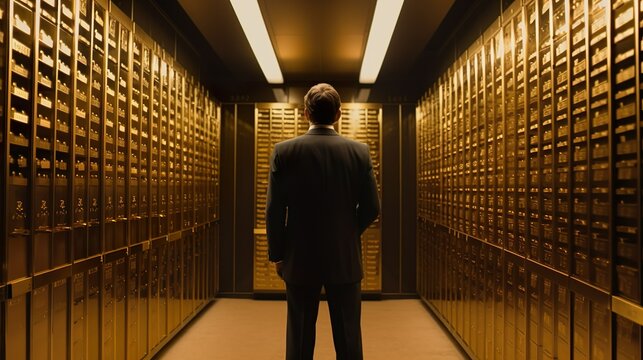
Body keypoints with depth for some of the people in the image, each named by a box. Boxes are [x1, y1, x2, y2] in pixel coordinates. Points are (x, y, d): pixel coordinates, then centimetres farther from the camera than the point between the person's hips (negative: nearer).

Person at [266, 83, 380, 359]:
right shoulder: (360, 151, -5)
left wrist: (277, 254, 5)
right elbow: (371, 208, -3)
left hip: (300, 260, 0)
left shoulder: (283, 151, -8)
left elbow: (274, 211, -7)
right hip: (345, 259, 1)